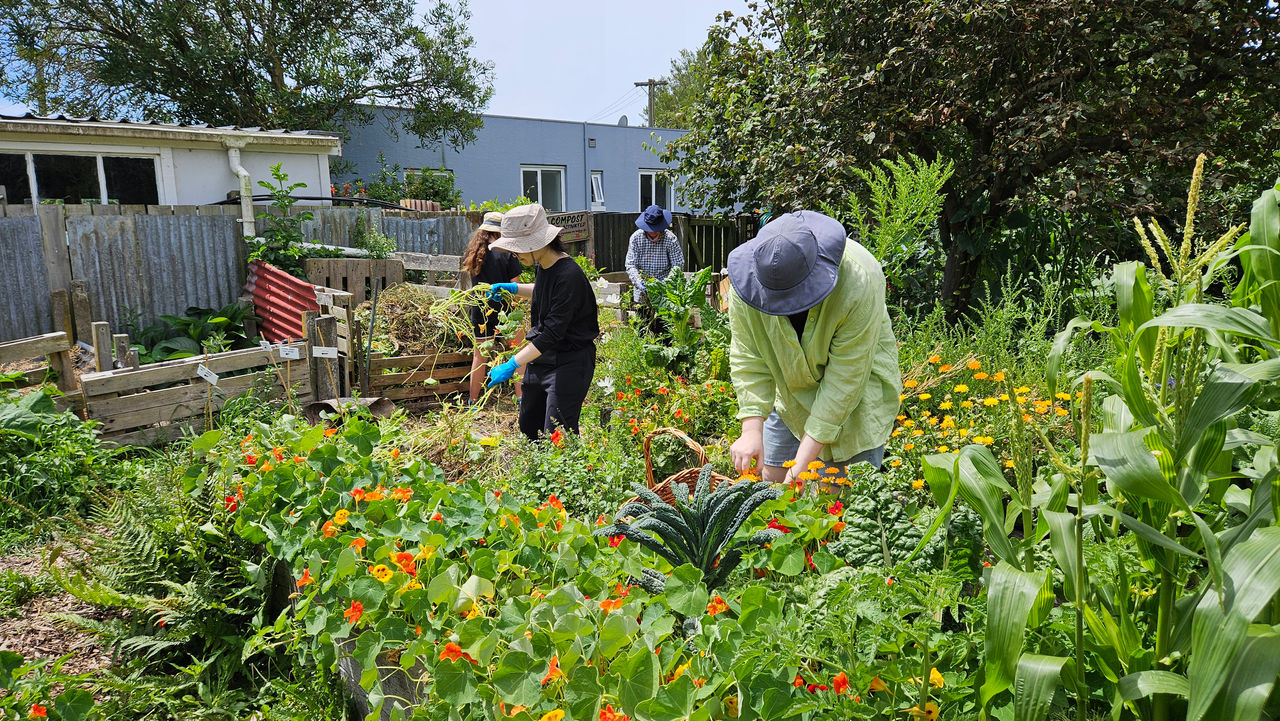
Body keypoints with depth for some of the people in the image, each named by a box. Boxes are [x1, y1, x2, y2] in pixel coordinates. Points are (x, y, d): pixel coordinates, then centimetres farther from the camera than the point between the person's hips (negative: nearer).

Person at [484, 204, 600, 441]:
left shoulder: (569, 276, -25)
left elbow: (552, 333, -27)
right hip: (539, 359, 10)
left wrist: (512, 365, -27)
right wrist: (512, 288, 15)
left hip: (568, 364, -9)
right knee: (528, 429, 18)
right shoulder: (541, 265, 4)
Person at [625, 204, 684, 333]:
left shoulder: (670, 238, -7)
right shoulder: (636, 238, -2)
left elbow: (678, 264, -7)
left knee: (663, 330, -3)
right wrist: (639, 282, -23)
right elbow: (631, 265, -5)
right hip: (642, 294, 2)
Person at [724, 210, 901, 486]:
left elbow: (844, 380, -30)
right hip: (789, 385, 4)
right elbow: (748, 359, -18)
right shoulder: (748, 277, -24)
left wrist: (803, 461, -30)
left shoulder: (859, 285, -35)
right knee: (770, 477, 4)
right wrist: (752, 430, -29)